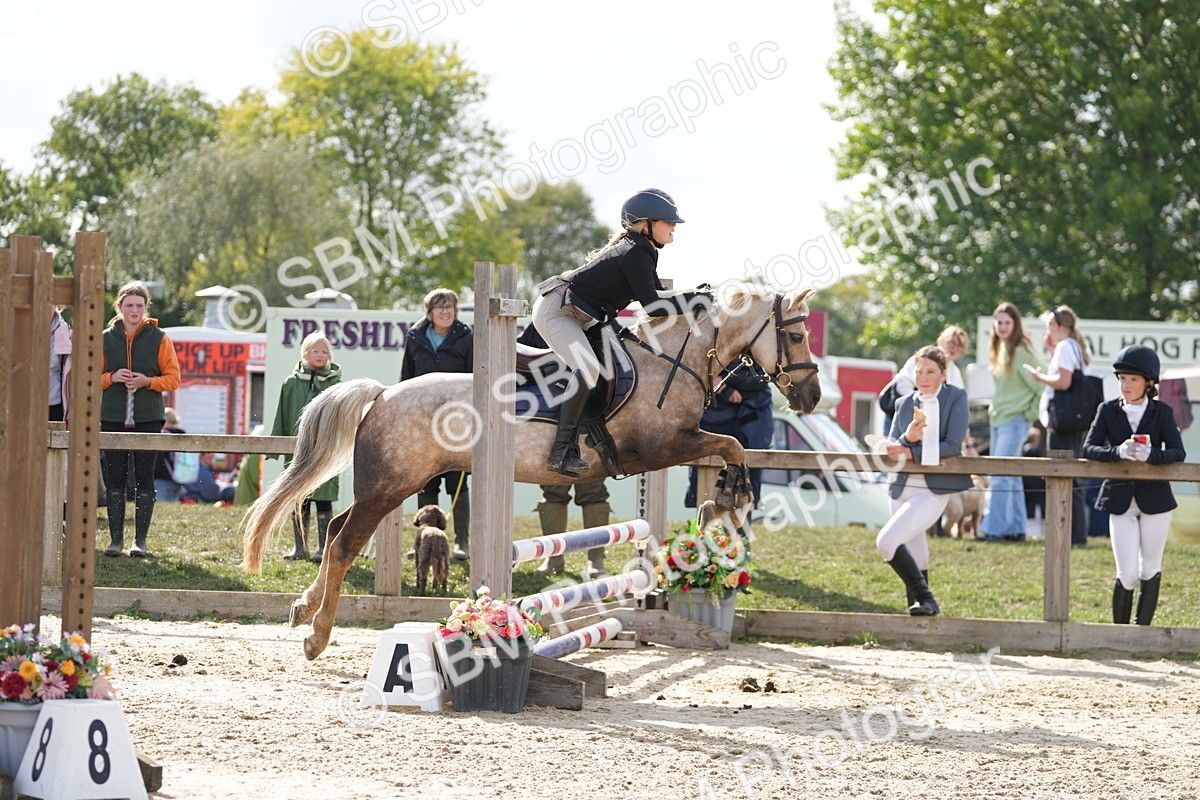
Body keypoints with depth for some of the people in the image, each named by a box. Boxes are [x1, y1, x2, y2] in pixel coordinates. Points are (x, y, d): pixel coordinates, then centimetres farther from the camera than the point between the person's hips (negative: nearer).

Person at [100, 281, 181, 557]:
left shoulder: (159, 339, 3)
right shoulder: (106, 338, 7)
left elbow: (173, 378, 3)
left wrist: (148, 381, -14)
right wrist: (111, 378, -11)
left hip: (147, 419, -1)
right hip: (113, 418, 1)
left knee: (144, 479, 0)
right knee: (115, 479, 1)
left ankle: (140, 540, 4)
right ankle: (116, 538, 6)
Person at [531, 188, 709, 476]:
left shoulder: (641, 252, 13)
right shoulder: (635, 255, -18)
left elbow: (656, 294, 19)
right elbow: (652, 306, -21)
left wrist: (694, 297, 4)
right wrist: (697, 300, -15)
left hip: (577, 316, 11)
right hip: (555, 310, -11)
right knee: (588, 368, -27)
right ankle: (562, 451, -29)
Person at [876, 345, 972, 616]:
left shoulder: (956, 398, -2)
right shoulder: (905, 404, 12)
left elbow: (952, 446, -11)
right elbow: (892, 447, 4)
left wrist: (912, 453, -14)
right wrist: (907, 438, -18)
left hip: (933, 491, -6)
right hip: (903, 489, 6)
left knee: (887, 541, -20)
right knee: (913, 555, 12)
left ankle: (923, 598, -7)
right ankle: (922, 604, 25)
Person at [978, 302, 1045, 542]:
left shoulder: (1021, 352, -14)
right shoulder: (999, 350, 12)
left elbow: (1042, 386, -13)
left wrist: (1031, 413, -10)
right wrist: (993, 410, 13)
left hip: (1015, 421, -9)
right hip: (998, 420, 9)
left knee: (1000, 475, -13)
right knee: (1010, 476, 11)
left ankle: (993, 528, -14)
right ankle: (1015, 528, 16)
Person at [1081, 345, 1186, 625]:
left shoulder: (1162, 412, 1)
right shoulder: (1108, 411, 2)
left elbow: (1178, 452, -9)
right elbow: (1089, 449, -8)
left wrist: (1150, 455, -30)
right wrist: (1118, 452, -27)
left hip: (1155, 497, 1)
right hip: (1121, 501, -1)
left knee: (1150, 570, 7)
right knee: (1127, 575, -6)